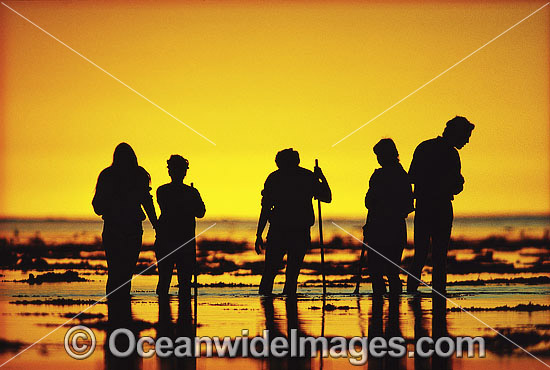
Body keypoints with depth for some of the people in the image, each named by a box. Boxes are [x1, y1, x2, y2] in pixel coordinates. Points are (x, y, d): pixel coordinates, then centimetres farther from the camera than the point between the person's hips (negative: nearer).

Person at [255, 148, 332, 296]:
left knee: (269, 273, 6)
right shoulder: (309, 177, 6)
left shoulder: (274, 178, 4)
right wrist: (322, 178, 27)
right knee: (292, 274, 7)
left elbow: (265, 208, 0)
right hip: (301, 233, 1)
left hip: (278, 232, -1)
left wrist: (259, 235, 1)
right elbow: (327, 198, 15)